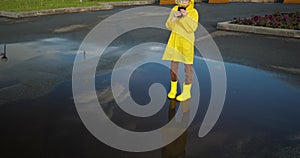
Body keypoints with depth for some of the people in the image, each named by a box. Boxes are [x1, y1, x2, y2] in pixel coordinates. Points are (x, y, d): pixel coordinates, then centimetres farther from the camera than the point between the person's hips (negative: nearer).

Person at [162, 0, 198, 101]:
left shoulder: (193, 12, -8)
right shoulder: (175, 9, 2)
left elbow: (192, 28, -19)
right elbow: (169, 26, 0)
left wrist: (186, 16, -27)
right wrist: (174, 17, -17)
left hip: (187, 41, -4)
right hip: (175, 41, 4)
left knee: (188, 66, 4)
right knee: (173, 65, 11)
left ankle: (186, 92, 15)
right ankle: (173, 89, 28)